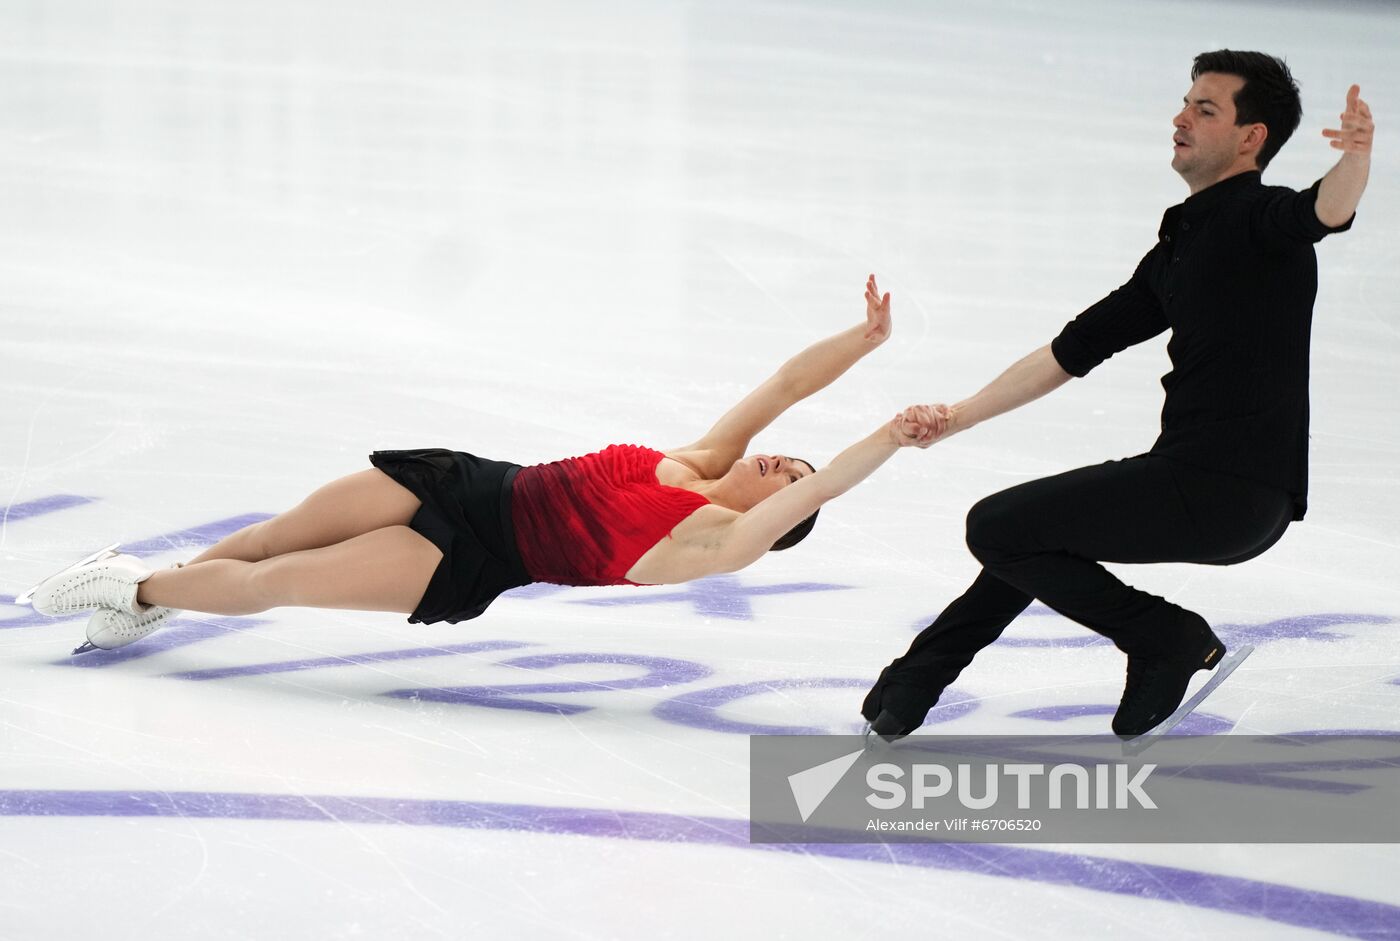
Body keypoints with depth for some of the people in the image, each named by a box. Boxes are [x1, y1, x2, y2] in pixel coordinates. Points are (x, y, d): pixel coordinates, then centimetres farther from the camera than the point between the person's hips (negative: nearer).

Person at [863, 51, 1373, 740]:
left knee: (997, 527, -6)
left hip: (1233, 491, -10)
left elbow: (1325, 211, -33)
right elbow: (1073, 350, 23)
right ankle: (911, 687, 38)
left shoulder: (1258, 218, -9)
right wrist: (958, 418, 21)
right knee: (1036, 526, 30)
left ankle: (1171, 639, 1)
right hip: (1201, 482, 10)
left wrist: (1355, 158, -56)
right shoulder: (1180, 247, 19)